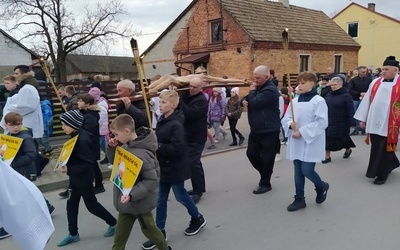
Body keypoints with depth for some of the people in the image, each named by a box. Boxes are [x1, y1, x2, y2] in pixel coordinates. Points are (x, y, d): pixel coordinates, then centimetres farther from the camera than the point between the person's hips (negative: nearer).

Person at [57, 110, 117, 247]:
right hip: (75, 177, 9)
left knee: (91, 205, 7)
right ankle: (73, 234, 29)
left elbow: (89, 163, -28)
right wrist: (67, 166, 2)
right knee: (71, 205, 14)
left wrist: (69, 170, -27)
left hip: (84, 178, -9)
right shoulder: (76, 136, 1)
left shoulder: (82, 140, -28)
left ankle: (113, 223, 26)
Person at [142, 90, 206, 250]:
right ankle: (160, 232, 23)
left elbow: (177, 148, -29)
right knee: (161, 200, 11)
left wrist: (157, 147, -26)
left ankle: (198, 219, 37)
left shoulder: (176, 124, -23)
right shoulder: (162, 120, 5)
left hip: (175, 168, -8)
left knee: (180, 196, 12)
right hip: (164, 167, 8)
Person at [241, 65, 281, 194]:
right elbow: (246, 99, 18)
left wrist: (252, 91, -8)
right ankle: (265, 172, 34)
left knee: (266, 157, 0)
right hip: (256, 129, 9)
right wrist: (244, 101, -6)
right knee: (251, 153, 12)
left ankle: (265, 184, 14)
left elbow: (255, 103, -25)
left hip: (269, 131, -9)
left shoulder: (270, 90, -17)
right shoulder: (258, 87, 13)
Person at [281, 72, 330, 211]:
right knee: (298, 171, 10)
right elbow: (285, 119, 9)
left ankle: (321, 187, 27)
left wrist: (302, 132, -19)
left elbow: (321, 122, -16)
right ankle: (299, 199, 24)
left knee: (307, 171, -6)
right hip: (296, 142, 6)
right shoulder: (295, 101, 8)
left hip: (311, 142, -5)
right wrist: (290, 124, -14)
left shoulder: (318, 101, -9)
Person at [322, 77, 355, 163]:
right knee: (328, 138, 2)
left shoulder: (346, 95, -12)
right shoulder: (328, 95, 7)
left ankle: (348, 150, 38)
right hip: (328, 122, 5)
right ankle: (327, 156, 11)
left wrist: (349, 123, -18)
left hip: (341, 123, -5)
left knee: (342, 138, 9)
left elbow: (350, 111, -14)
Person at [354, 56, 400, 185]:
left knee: (384, 149, 5)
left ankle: (381, 174, 20)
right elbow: (367, 100, 10)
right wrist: (363, 118, 9)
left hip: (389, 124, -4)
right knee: (377, 148, 13)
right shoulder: (376, 82, 8)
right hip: (374, 122, 4)